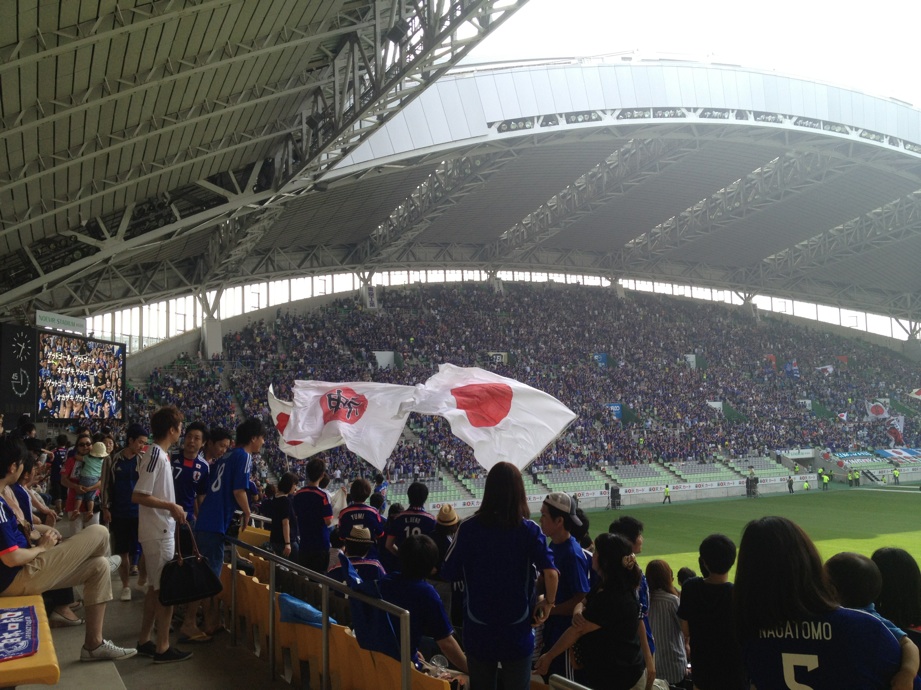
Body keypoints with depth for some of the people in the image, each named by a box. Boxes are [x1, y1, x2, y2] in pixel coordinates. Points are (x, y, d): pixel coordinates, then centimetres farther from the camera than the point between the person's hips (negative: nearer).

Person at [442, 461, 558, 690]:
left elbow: (448, 573, -3)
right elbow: (550, 573, -18)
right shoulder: (529, 529, -10)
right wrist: (548, 603, -1)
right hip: (517, 631, -1)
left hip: (478, 631, 1)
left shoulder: (468, 527, -9)